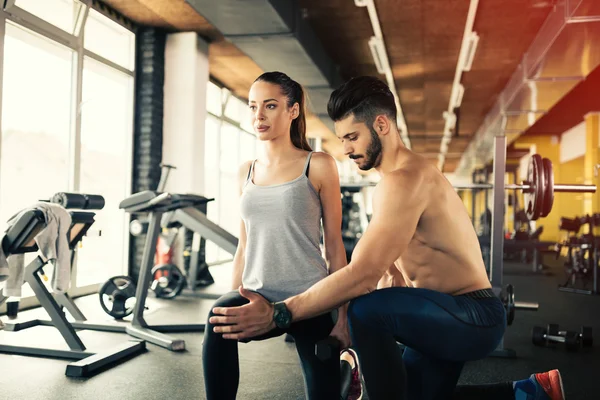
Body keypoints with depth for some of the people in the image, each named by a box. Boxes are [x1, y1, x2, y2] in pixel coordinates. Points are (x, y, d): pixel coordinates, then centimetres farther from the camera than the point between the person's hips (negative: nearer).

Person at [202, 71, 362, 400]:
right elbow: (244, 244, 14)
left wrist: (342, 315, -4)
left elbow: (334, 244, -2)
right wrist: (235, 303, 8)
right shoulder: (246, 172, 10)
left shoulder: (318, 166, -3)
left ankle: (344, 367, 41)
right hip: (258, 297, 3)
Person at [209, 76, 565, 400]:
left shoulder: (406, 179, -24)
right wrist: (355, 332, 6)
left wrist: (278, 314, -34)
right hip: (447, 317, 10)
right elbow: (393, 272, 11)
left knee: (368, 309, -34)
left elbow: (363, 274, -34)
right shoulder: (400, 178, 10)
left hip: (475, 319, -10)